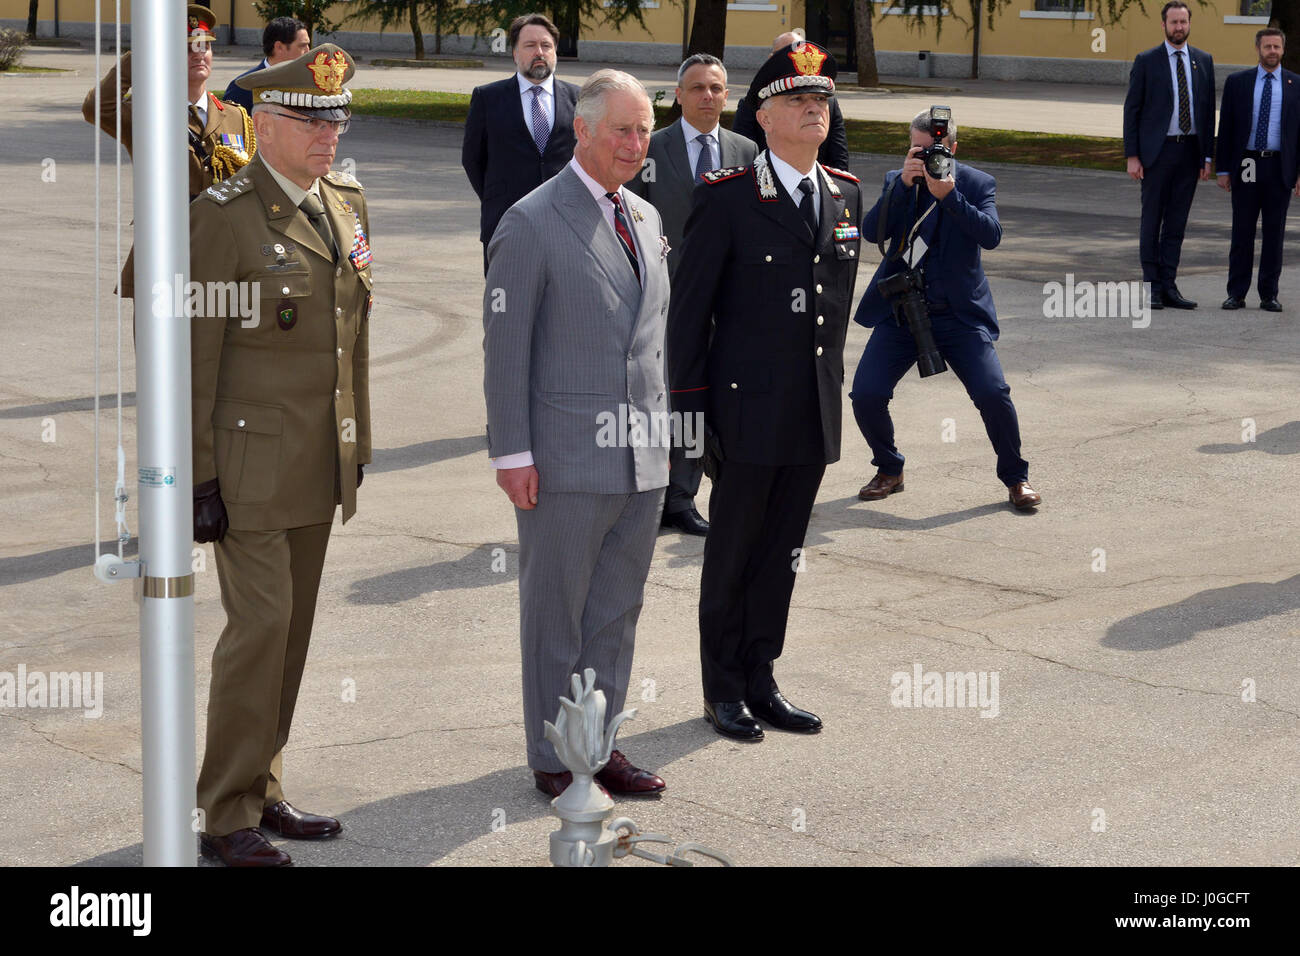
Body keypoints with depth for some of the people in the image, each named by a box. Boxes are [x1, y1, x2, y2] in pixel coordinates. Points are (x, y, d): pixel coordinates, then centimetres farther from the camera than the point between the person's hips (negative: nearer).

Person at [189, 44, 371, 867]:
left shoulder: (348, 204, 10)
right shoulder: (223, 215, -12)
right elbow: (194, 356, -12)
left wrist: (360, 442, 15)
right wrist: (199, 479, -14)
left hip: (323, 463, 7)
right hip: (253, 464, -7)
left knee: (294, 626, 11)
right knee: (260, 623, -7)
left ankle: (264, 790, 23)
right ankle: (228, 815, 4)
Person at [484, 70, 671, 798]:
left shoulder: (647, 218, 13)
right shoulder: (531, 223, -8)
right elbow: (506, 346, -9)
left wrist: (663, 425, 15)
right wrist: (512, 452, -12)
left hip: (643, 461, 6)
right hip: (567, 459, -6)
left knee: (618, 610, 12)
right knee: (556, 613, 4)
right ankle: (553, 759, 15)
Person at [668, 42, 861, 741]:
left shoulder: (846, 196, 8)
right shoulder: (726, 199, -10)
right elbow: (687, 310, -7)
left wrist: (829, 385, 16)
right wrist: (689, 410, -9)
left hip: (815, 416, 5)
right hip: (748, 412, -5)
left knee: (782, 555, 13)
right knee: (732, 554, 7)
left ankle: (761, 682, 25)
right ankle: (723, 692, 19)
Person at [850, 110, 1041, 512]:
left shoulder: (977, 183, -1)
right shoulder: (897, 181, 5)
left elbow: (991, 235, -18)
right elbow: (872, 230, -9)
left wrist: (949, 195, -28)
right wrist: (903, 184, -20)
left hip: (959, 314, -2)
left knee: (992, 393, -17)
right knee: (865, 395, -11)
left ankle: (1015, 477, 6)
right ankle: (889, 471, 15)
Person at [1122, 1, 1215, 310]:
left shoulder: (1204, 61, 9)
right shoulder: (1146, 62, -1)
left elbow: (1208, 110, 10)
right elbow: (1132, 109, -1)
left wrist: (1208, 156, 5)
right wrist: (1132, 156, -7)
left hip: (1190, 151, 3)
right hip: (1157, 150, -3)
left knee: (1177, 222, 6)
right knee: (1152, 220, 2)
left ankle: (1169, 287, 11)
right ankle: (1152, 287, 8)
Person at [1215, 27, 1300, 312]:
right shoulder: (1237, 82, 4)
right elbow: (1225, 128, 5)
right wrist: (1222, 169, 0)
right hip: (1246, 168, 0)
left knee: (1274, 233, 4)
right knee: (1242, 232, 3)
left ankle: (1269, 294, 11)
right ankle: (1236, 293, 9)